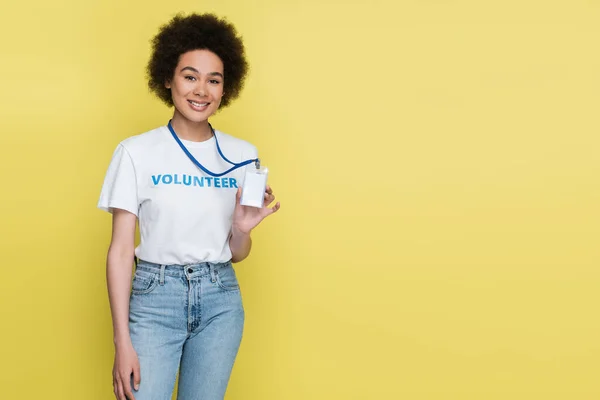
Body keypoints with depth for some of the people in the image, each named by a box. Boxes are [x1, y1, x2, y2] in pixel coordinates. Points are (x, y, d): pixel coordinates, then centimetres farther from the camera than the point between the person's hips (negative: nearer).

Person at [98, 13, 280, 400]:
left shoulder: (242, 155, 3)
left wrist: (243, 228, -14)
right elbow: (121, 250, -6)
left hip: (220, 299, 3)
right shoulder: (136, 152, -6)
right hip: (155, 296, -3)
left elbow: (237, 254, 9)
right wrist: (122, 342, -10)